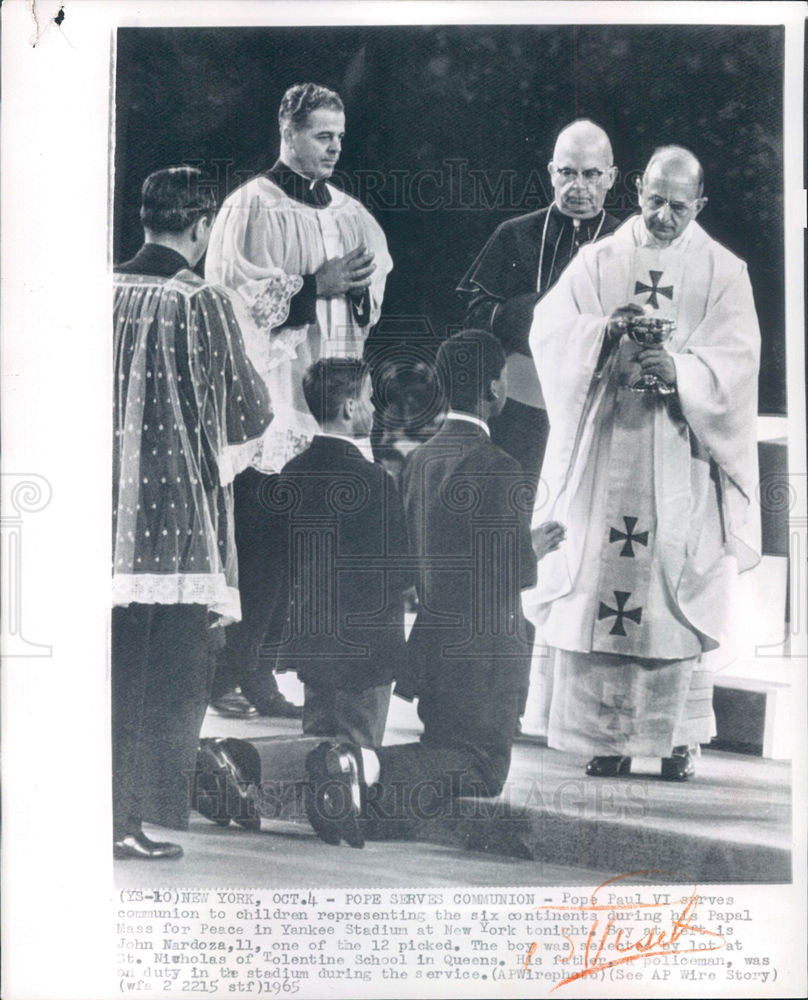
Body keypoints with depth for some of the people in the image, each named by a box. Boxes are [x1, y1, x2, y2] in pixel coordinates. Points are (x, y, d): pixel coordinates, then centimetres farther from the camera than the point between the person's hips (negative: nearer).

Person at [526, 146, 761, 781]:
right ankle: (609, 735, 5)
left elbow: (735, 360, -3)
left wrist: (680, 368, -21)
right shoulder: (598, 262, 10)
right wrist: (605, 329, -18)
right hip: (604, 451, 1)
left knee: (676, 592, -2)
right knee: (597, 584, -3)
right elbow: (549, 331, 0)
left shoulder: (724, 271, 7)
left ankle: (678, 736, 10)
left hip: (682, 457, -1)